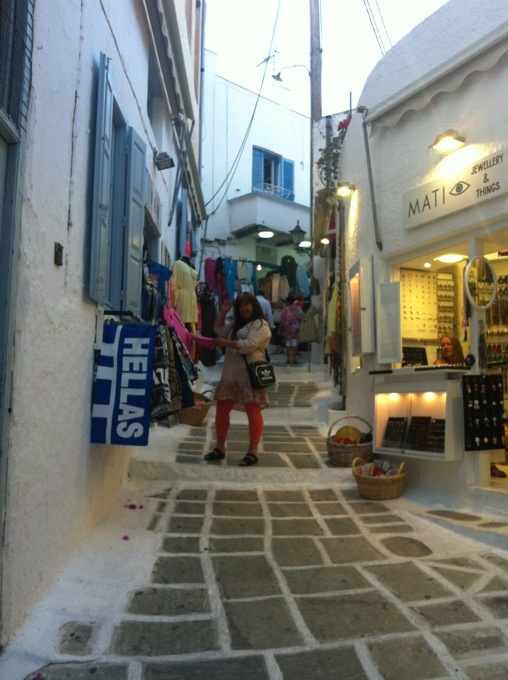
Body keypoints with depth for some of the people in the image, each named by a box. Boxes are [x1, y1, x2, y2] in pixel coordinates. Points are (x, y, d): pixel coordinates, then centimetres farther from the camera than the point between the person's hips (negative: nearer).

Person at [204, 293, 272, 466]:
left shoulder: (261, 325, -6)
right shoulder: (236, 324, 23)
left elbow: (249, 345, -18)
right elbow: (218, 329, 24)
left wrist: (226, 343, -17)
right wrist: (223, 311, 14)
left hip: (250, 376, -8)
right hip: (230, 375, 8)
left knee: (253, 412, -4)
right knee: (222, 409, 7)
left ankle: (253, 451, 2)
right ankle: (220, 448, 17)